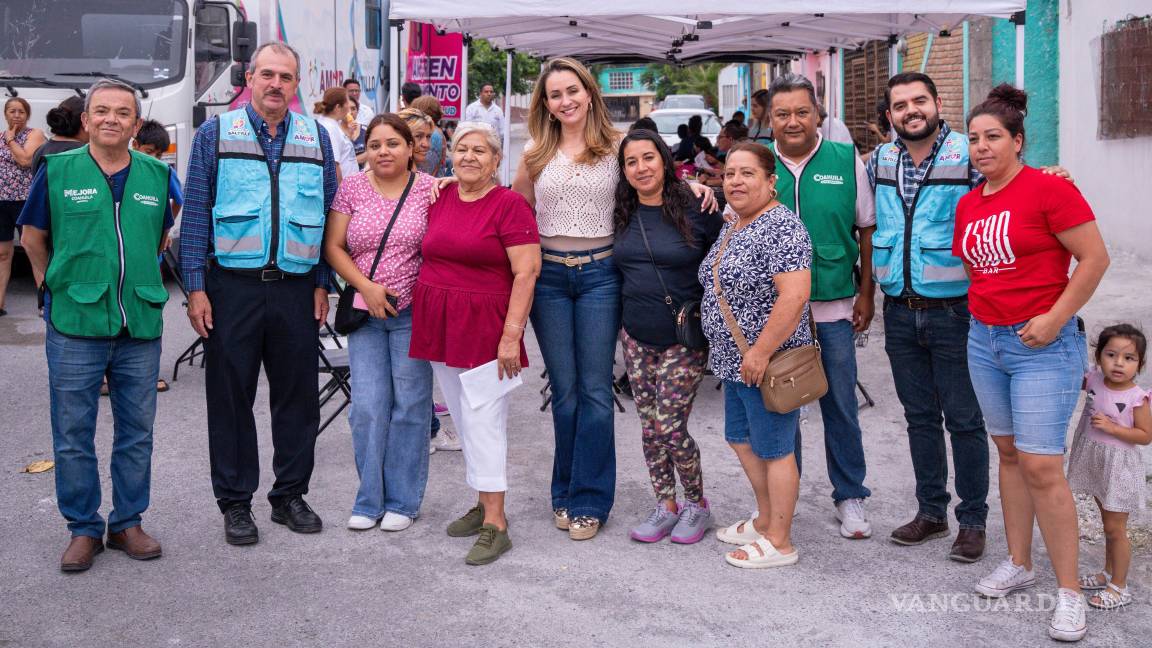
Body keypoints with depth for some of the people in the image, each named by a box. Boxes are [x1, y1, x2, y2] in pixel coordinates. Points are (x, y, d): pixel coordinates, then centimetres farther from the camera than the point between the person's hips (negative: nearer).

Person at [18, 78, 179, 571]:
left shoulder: (157, 175, 4)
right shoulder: (57, 170, -1)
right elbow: (32, 235, 9)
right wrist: (59, 285, 8)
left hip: (141, 326, 2)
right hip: (75, 326, -2)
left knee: (137, 433, 10)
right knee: (73, 435, 4)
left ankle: (127, 522, 23)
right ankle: (83, 528, 18)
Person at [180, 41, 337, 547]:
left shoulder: (317, 138, 9)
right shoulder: (215, 134, 3)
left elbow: (329, 216, 11)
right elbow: (195, 214, 1)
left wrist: (323, 284, 5)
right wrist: (196, 288, -6)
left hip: (296, 288, 2)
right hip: (233, 286, -2)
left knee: (298, 394, 7)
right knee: (231, 396, 4)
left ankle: (290, 495, 22)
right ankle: (235, 503, 17)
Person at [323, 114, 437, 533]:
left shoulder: (429, 189, 0)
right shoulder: (352, 188, 5)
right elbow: (333, 247, 3)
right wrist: (366, 287, -7)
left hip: (413, 313, -1)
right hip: (366, 312, 2)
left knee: (409, 405, 3)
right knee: (367, 407, 1)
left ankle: (402, 501, 16)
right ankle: (370, 500, 15)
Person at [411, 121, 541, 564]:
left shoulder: (510, 205, -9)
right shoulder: (439, 198, 9)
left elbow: (526, 273, -14)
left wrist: (511, 335, -19)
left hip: (485, 326, -7)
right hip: (438, 324, 7)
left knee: (483, 420, -7)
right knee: (463, 419, 12)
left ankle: (495, 524, -1)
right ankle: (483, 503, 24)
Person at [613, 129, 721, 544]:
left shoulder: (694, 210, -10)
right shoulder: (623, 215, 5)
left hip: (682, 339, -5)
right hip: (635, 338, 5)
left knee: (671, 429, -6)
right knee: (650, 428, 9)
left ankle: (696, 504, 16)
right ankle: (665, 506, 23)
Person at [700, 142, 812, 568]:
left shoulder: (780, 227, -18)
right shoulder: (731, 227, 12)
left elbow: (794, 296, -26)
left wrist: (761, 352, -26)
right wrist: (722, 348, 19)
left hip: (767, 363, -10)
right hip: (736, 361, 10)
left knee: (773, 449, 1)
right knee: (741, 439, 19)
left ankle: (779, 542, 13)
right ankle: (765, 519, 35)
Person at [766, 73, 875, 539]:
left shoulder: (846, 160, 0)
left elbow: (867, 230, 5)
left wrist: (866, 292, 2)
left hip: (833, 307, -1)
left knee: (840, 404, 8)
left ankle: (851, 497, 23)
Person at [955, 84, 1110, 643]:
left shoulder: (1047, 189, -12)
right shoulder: (968, 205, 8)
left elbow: (1094, 258, -14)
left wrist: (1055, 318, -17)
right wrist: (987, 310, 10)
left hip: (1044, 344, -7)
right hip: (985, 341, 7)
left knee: (1042, 466, -9)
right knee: (1009, 454, 14)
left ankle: (1069, 591, 2)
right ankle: (1019, 564, 26)